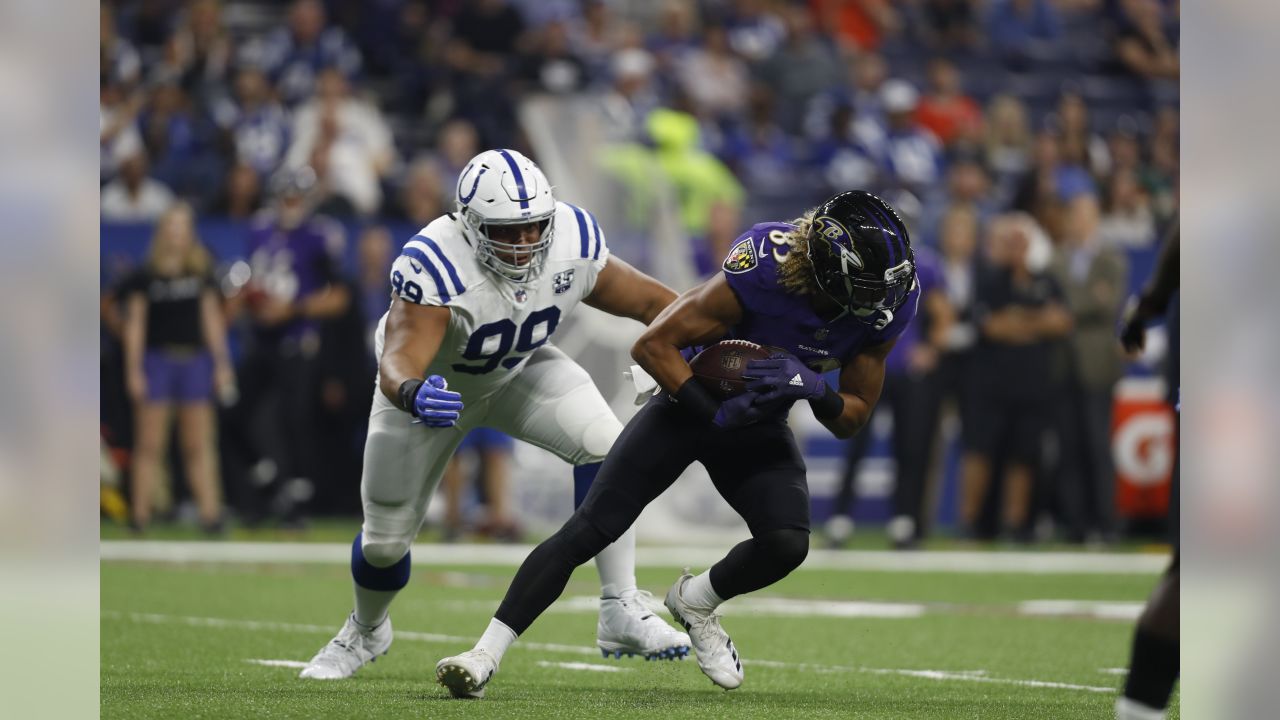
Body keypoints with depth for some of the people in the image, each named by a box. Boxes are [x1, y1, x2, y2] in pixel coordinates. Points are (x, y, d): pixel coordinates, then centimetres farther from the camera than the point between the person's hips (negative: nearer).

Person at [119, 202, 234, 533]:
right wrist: (133, 370, -5)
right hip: (157, 359, -3)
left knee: (199, 444, 3)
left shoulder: (201, 274, 8)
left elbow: (212, 319, 11)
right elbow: (135, 325, 0)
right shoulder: (145, 278, 0)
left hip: (194, 360, 3)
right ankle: (140, 512, 1)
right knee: (150, 444, -2)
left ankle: (210, 511, 3)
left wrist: (222, 364, 7)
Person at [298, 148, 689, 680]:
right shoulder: (434, 268, -41)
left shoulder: (572, 245, -27)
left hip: (520, 370, 2)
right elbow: (397, 363, -52)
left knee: (605, 446, -25)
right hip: (434, 383, -2)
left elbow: (649, 302, -10)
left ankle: (621, 614, -20)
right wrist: (412, 394, -74)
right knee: (385, 538, 6)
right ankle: (365, 631, 41)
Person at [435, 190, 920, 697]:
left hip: (759, 428, 4)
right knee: (589, 530, -14)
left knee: (787, 544, -19)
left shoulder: (888, 303, -18)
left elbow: (852, 419, -6)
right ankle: (485, 655, -13)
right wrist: (714, 415, -32)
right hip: (691, 403, -4)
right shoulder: (761, 272, -33)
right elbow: (653, 346, -24)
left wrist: (814, 390, -28)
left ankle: (695, 602, 12)